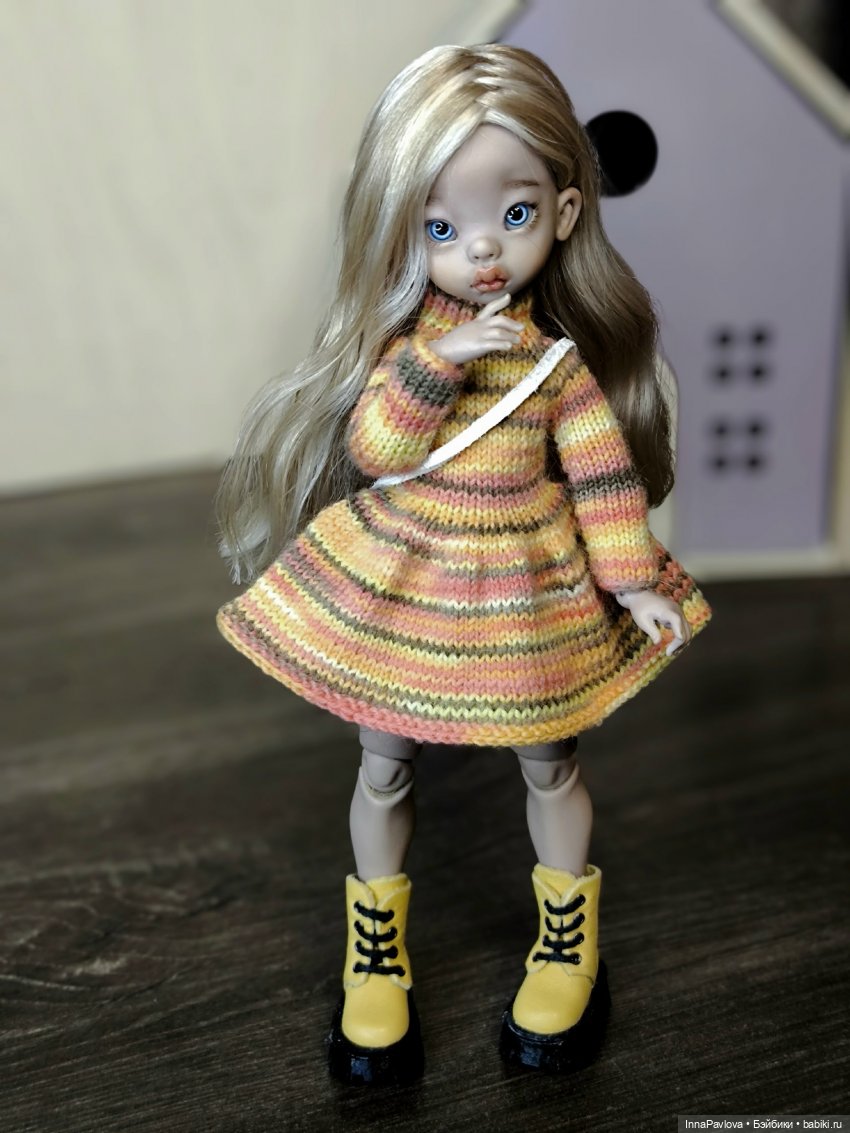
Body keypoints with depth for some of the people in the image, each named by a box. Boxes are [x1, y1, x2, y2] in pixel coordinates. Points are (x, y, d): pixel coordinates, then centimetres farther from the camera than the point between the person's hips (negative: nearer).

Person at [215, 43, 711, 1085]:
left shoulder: (561, 363, -11)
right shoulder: (404, 341, -9)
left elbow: (605, 476, -5)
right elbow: (373, 452, -18)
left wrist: (633, 580, -6)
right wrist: (439, 365, -28)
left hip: (522, 597, -1)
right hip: (394, 584, 1)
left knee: (548, 766, 15)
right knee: (383, 769, 14)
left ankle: (569, 939, 41)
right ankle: (375, 951, 38)